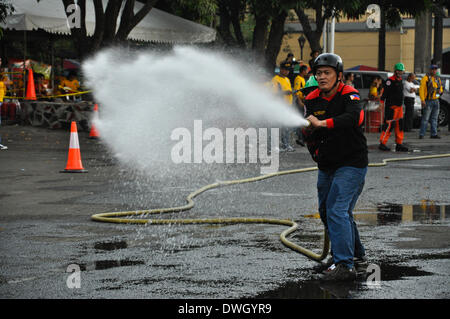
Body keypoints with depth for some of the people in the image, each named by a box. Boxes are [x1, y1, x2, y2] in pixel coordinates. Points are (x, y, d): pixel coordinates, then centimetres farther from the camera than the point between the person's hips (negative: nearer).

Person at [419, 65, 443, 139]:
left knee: (434, 119, 7)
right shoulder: (425, 78, -6)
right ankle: (421, 134, -5)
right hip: (428, 101, -6)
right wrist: (422, 100, -19)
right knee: (425, 118, -8)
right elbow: (421, 89, -10)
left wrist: (440, 91, -1)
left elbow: (441, 88, 25)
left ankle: (434, 134, 10)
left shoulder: (438, 79, 14)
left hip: (436, 101, 6)